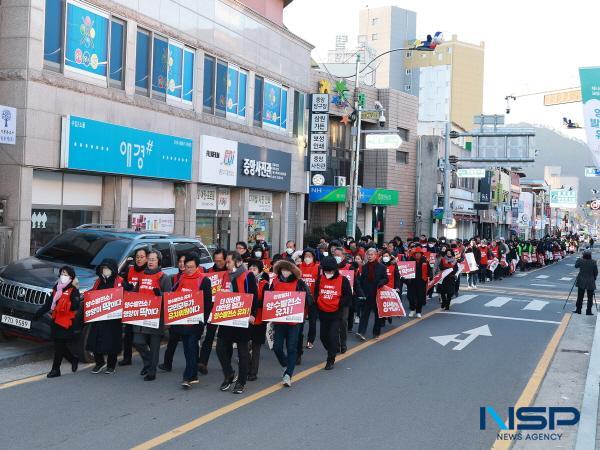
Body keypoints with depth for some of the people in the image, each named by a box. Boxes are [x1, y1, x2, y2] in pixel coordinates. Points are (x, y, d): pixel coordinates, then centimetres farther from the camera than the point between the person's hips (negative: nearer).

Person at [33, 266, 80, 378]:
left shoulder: (73, 291, -8)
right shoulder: (56, 288, 15)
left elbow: (75, 306, -20)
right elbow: (48, 303, 20)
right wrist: (37, 314, 18)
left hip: (66, 322, -7)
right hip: (55, 320, 7)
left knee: (59, 346, -3)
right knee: (60, 346, 11)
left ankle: (55, 369, 4)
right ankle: (74, 360, 31)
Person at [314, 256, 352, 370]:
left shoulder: (343, 280, -9)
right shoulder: (320, 279, 1)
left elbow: (348, 296, -5)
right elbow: (315, 293, 13)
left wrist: (339, 304, -15)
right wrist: (317, 303, -2)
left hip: (336, 314, -4)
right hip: (323, 313, 4)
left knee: (333, 336, -8)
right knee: (323, 336, 11)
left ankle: (331, 360, 2)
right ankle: (332, 352, 36)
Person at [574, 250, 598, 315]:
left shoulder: (580, 260, -10)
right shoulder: (593, 262, -10)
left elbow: (576, 266, 10)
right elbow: (596, 272, -4)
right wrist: (594, 279, 11)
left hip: (581, 282, 1)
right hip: (591, 283, -1)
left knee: (580, 297, 9)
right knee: (590, 298, 7)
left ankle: (578, 310, 13)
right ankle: (588, 311, 7)